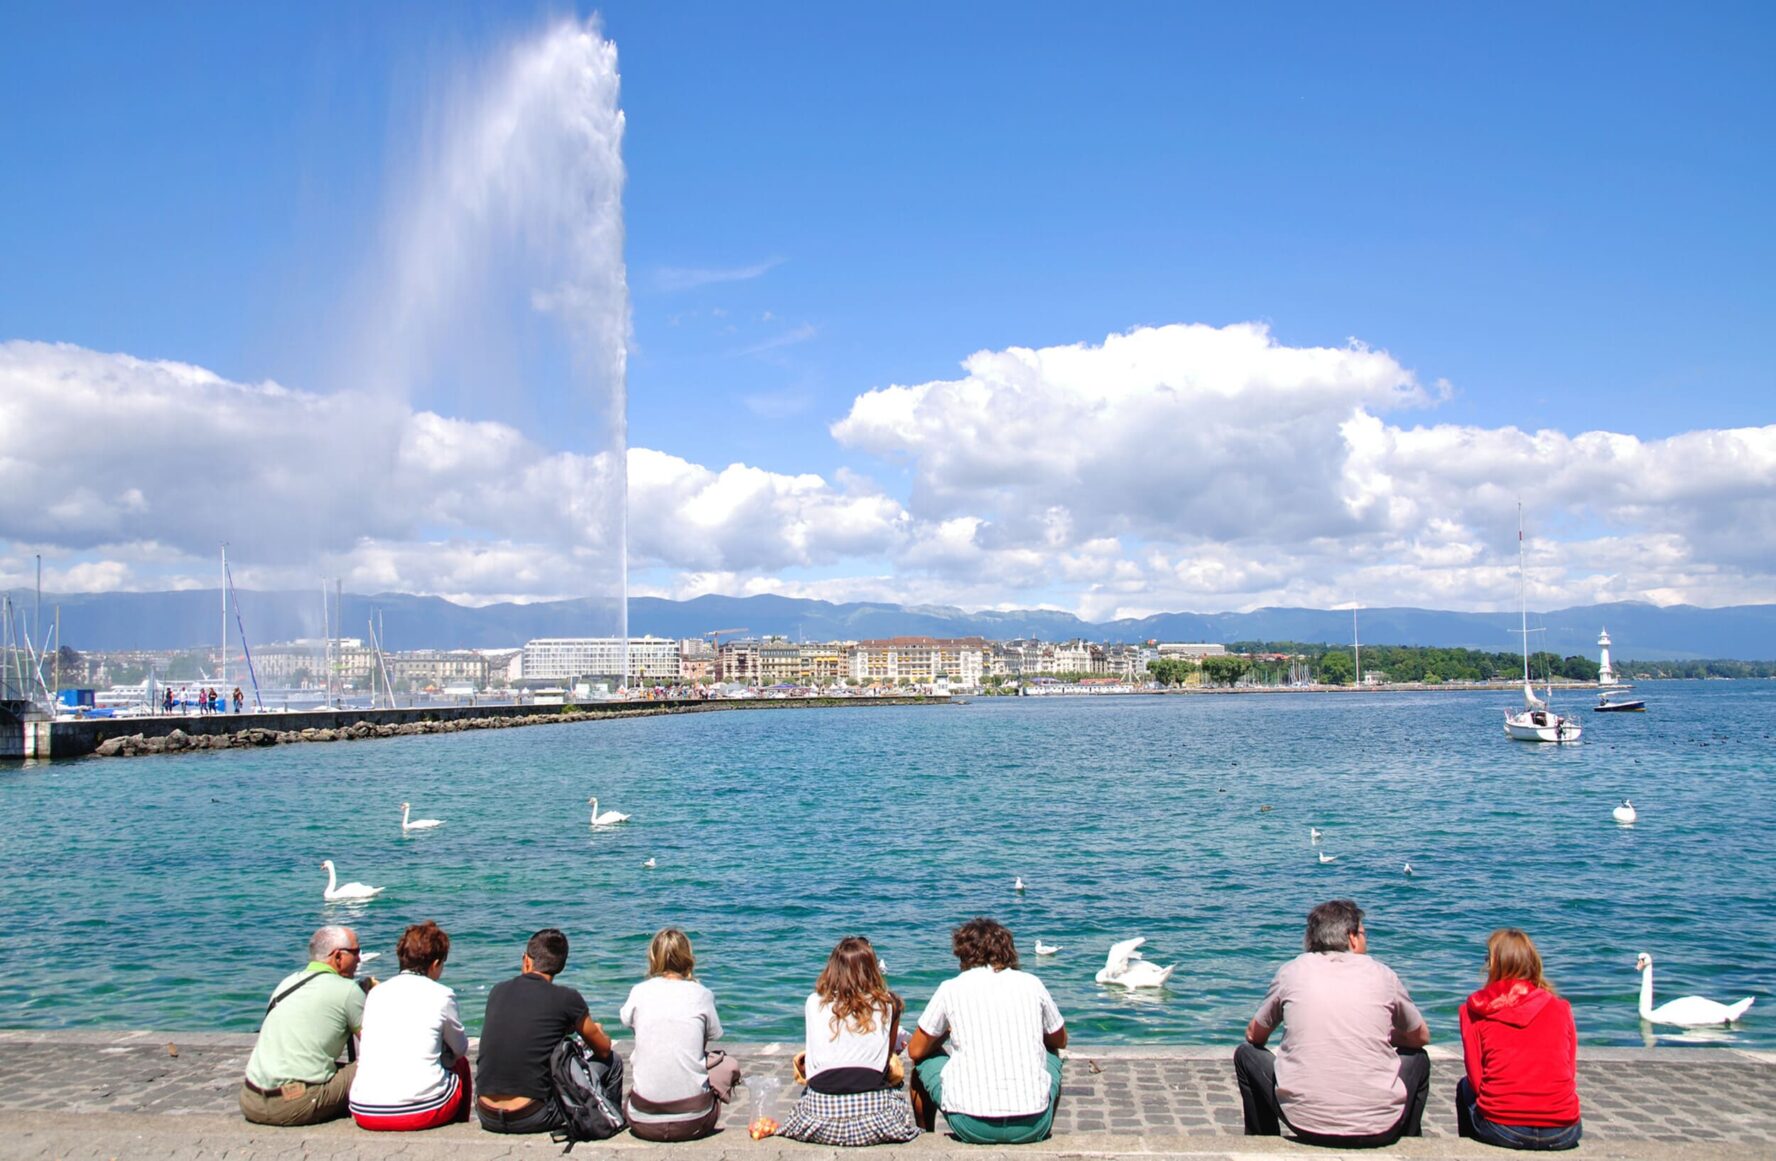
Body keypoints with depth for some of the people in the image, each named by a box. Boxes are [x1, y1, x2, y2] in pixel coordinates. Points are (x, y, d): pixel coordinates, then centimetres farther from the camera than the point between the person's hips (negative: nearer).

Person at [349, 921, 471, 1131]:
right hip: (421, 1113, -4)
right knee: (460, 1064, 26)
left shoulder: (374, 993, 10)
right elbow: (461, 1049, 13)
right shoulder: (441, 995, -1)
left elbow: (360, 1053, 17)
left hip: (365, 1113, 4)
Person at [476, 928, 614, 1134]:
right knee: (611, 1063, 12)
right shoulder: (566, 998, -6)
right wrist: (597, 1031, 31)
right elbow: (604, 1050, 9)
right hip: (530, 1119, -5)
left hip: (487, 1117, 5)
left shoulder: (497, 991, 7)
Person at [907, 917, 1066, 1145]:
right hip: (1033, 1126, 2)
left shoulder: (950, 989, 3)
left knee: (924, 1062, 25)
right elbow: (1060, 1041, 23)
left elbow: (915, 1051, 12)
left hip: (972, 1126, -2)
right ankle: (1043, 1136, 42)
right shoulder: (1031, 983, 7)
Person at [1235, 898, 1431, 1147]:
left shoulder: (1292, 971, 4)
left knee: (1246, 1055, 24)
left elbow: (1254, 1036, 16)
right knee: (1418, 1060, 30)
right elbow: (1421, 1037, 21)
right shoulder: (1381, 973, 5)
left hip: (1306, 1122, -1)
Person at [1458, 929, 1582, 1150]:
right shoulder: (1560, 1008, 6)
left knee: (1464, 1087, 29)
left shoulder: (1477, 1009, 0)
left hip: (1501, 1131, -2)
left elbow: (1476, 1078, 0)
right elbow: (1571, 1074, 9)